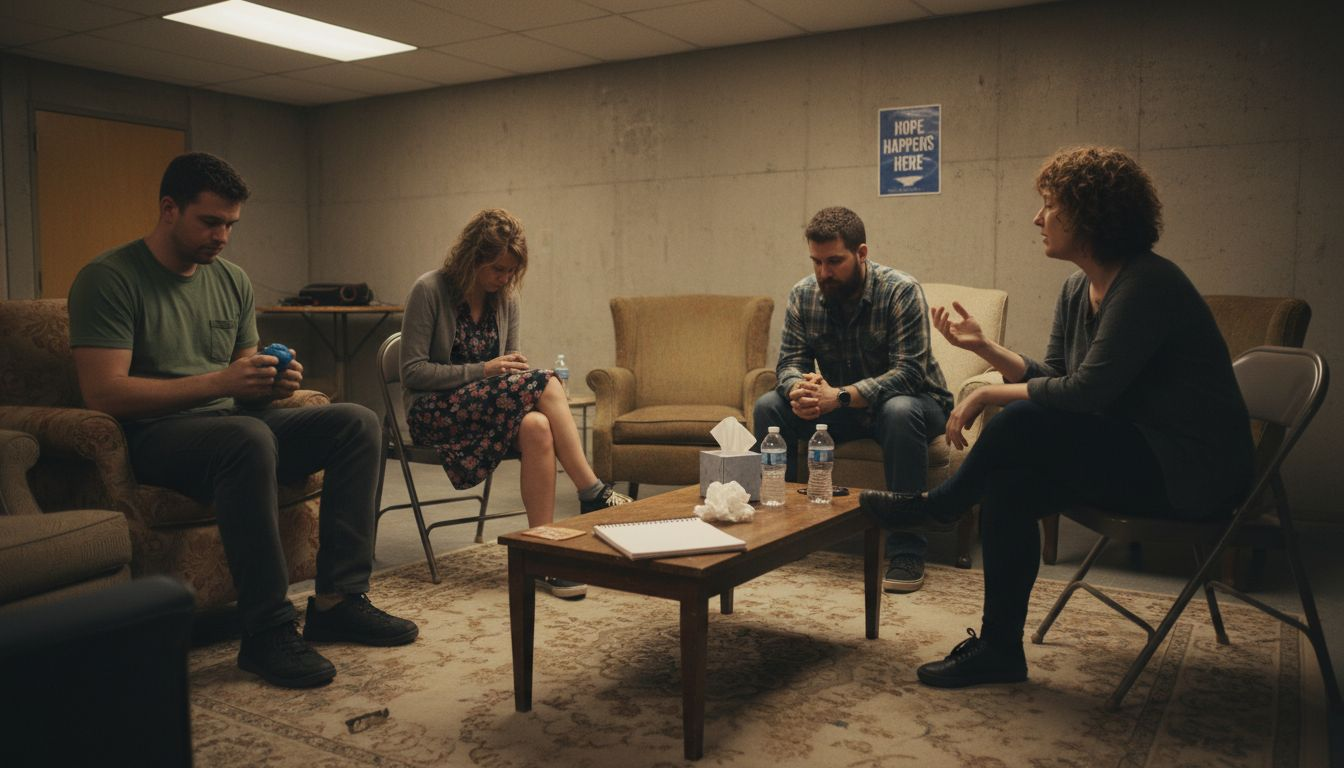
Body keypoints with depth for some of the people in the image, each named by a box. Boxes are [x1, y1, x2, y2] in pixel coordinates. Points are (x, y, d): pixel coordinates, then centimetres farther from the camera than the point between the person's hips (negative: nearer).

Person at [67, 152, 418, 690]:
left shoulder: (232, 280, 13)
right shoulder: (109, 279, -8)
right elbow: (103, 393, -18)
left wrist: (275, 383, -8)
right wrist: (219, 383, -24)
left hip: (233, 424, 7)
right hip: (154, 436, -7)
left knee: (358, 422, -10)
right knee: (248, 438, -38)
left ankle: (337, 600, -14)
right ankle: (267, 632, -30)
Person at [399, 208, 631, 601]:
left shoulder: (505, 299, 7)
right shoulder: (429, 290, -10)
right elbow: (413, 372, -13)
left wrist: (515, 366, -9)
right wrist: (483, 371, -20)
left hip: (492, 406, 5)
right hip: (434, 413, -5)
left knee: (536, 427, -33)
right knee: (545, 385, -29)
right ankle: (593, 493, -23)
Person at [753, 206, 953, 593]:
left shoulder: (901, 291, -21)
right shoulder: (803, 295, -7)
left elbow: (909, 372, -28)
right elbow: (790, 361, -7)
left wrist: (840, 397, -40)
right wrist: (798, 389, -33)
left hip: (907, 399, -4)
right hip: (840, 411, 4)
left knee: (900, 411, -39)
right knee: (769, 406, -17)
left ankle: (907, 550, -30)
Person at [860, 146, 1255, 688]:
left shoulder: (1146, 286, -21)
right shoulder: (1078, 290, 7)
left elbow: (1085, 392, -27)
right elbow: (1051, 378, 8)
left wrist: (990, 395, -18)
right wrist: (983, 346, -1)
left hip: (1192, 470, -9)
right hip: (1136, 452, 9)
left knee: (1021, 425, -25)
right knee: (1007, 486, -11)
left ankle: (937, 505, 3)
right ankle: (998, 649, -2)